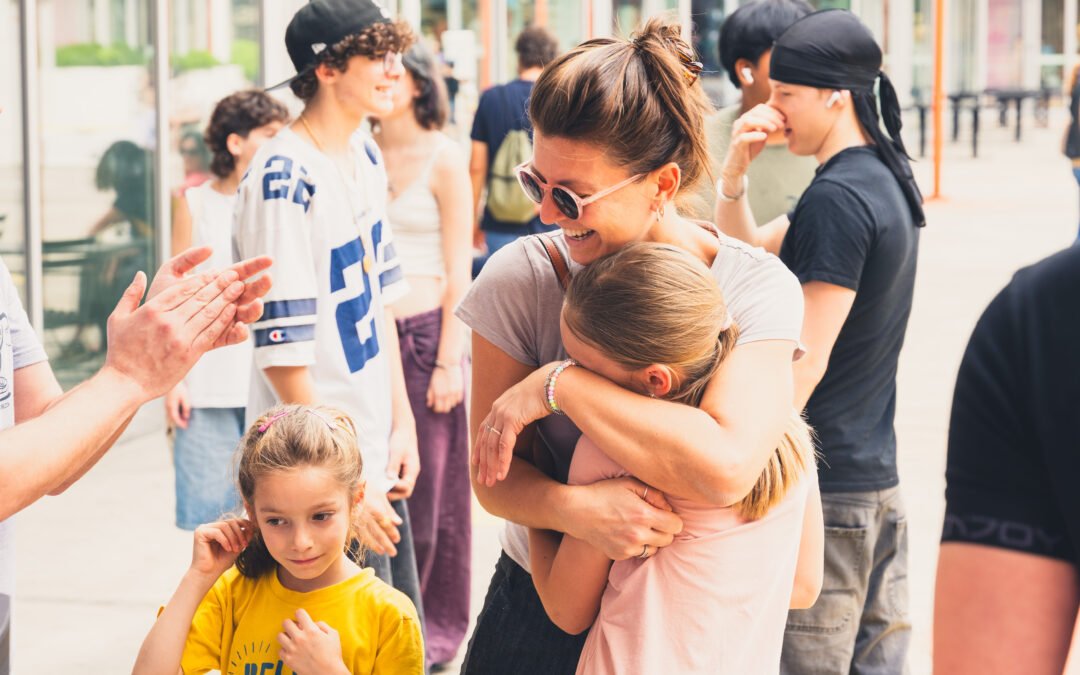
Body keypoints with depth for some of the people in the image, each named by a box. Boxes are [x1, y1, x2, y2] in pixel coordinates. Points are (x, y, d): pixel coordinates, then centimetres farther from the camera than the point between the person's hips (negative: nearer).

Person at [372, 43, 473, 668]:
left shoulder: (442, 158, -4)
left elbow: (459, 272, -4)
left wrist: (449, 360, -9)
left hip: (423, 331, -4)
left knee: (427, 487, 3)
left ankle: (435, 625, 15)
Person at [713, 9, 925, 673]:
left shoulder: (836, 198, -17)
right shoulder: (887, 180, 12)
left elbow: (805, 363, -19)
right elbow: (749, 254, 19)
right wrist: (735, 173, 2)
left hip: (825, 489, -9)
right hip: (880, 479, 9)